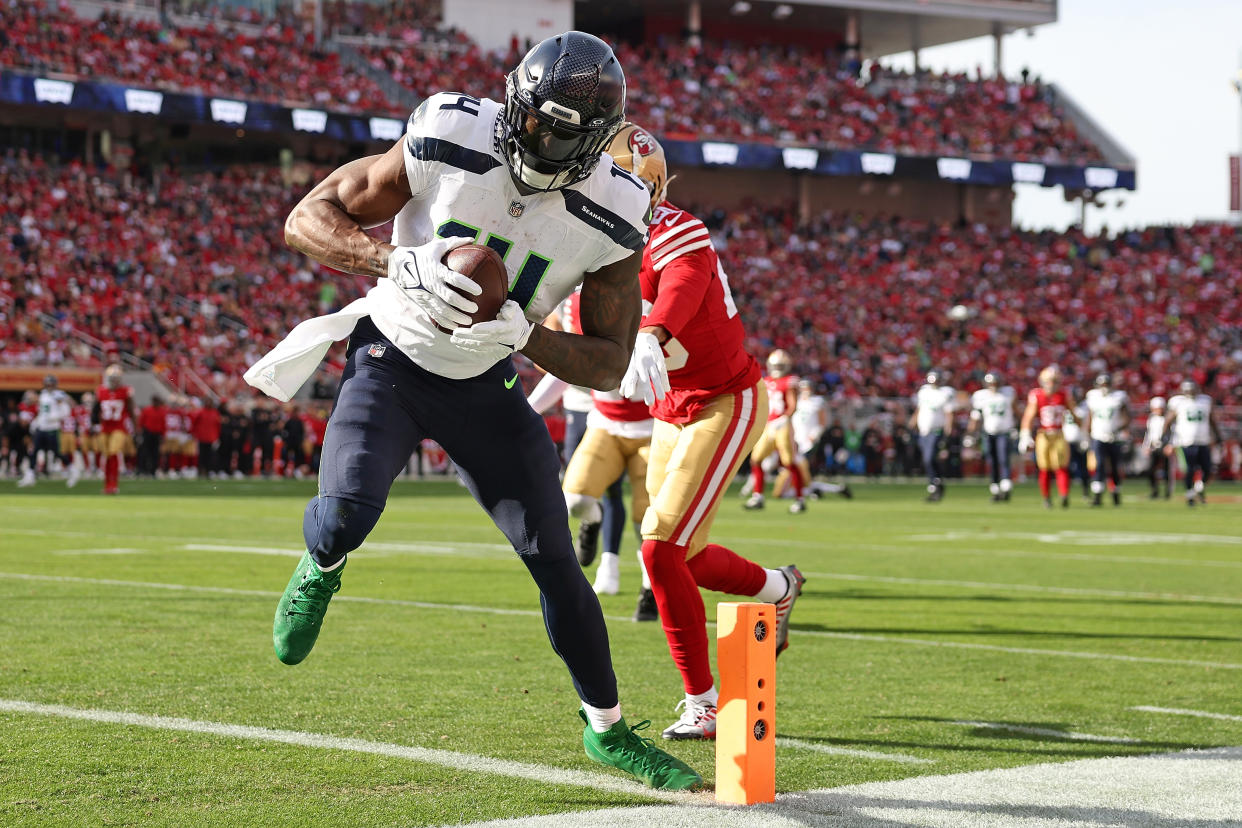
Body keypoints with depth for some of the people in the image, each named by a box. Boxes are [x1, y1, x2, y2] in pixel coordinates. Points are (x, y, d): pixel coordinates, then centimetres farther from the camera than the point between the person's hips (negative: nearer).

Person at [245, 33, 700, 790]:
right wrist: (401, 261, -34)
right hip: (394, 356, -2)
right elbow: (307, 219, -15)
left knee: (554, 559, 0)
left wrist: (521, 335, -28)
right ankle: (320, 570, 10)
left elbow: (610, 364, -9)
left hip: (485, 384, 2)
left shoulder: (612, 220, -17)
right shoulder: (447, 145, -22)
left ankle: (608, 730, 19)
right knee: (349, 509, -28)